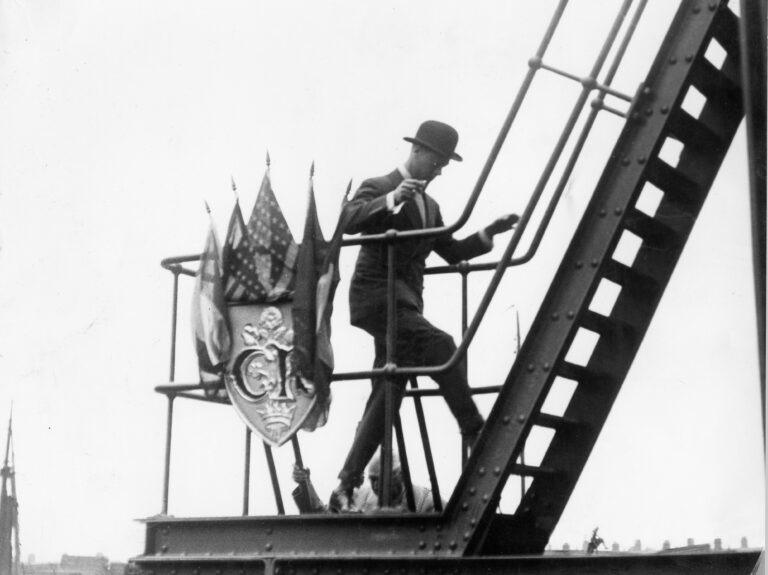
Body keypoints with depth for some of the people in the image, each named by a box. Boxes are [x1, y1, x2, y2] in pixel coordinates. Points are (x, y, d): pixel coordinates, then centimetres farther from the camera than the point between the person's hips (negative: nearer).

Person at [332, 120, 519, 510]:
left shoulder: (429, 206, 23)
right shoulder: (378, 188, -2)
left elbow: (452, 253, 23)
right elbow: (349, 221, -20)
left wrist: (489, 234, 10)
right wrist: (390, 200, -33)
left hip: (405, 302, 8)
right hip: (377, 293, -8)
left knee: (386, 398, 4)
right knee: (439, 346, -27)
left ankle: (346, 485, 6)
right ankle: (475, 433, -26)